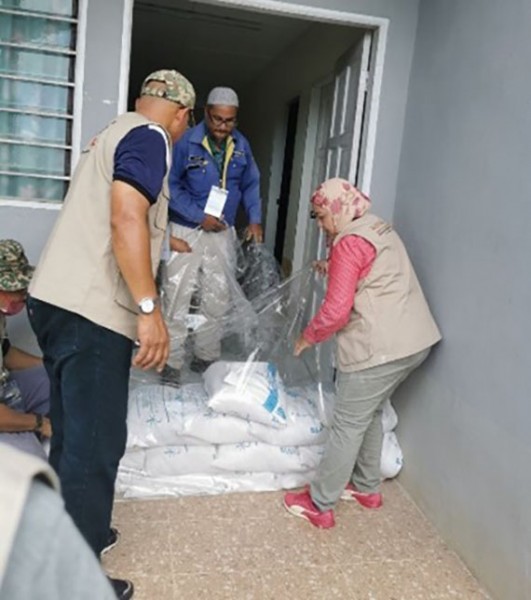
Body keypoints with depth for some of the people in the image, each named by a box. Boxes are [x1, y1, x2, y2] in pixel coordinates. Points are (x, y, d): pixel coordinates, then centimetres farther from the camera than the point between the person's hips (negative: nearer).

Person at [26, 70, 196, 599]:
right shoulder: (149, 137, -7)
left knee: (72, 433, 20)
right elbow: (126, 218, -23)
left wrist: (163, 238, 51)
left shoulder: (115, 132, 22)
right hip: (90, 312, -10)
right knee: (95, 442, -2)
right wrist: (149, 309, -23)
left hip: (59, 301, 10)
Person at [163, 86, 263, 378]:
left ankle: (206, 357, 24)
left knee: (217, 298, 10)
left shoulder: (241, 145, 3)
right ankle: (172, 362, 7)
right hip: (186, 230, -5)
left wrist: (255, 219, -2)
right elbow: (170, 186, -12)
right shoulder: (186, 142, -13)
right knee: (177, 297, -4)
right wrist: (199, 216, -18)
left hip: (223, 232, 5)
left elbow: (250, 184, 12)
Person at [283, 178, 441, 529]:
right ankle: (367, 488, 37)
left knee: (348, 425, 2)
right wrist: (335, 269, 26)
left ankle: (320, 506, 14)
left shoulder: (350, 242, -14)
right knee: (370, 413, 23)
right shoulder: (379, 228, 14)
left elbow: (336, 311, -18)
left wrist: (307, 338, -3)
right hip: (414, 341, 9)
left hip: (381, 349, -9)